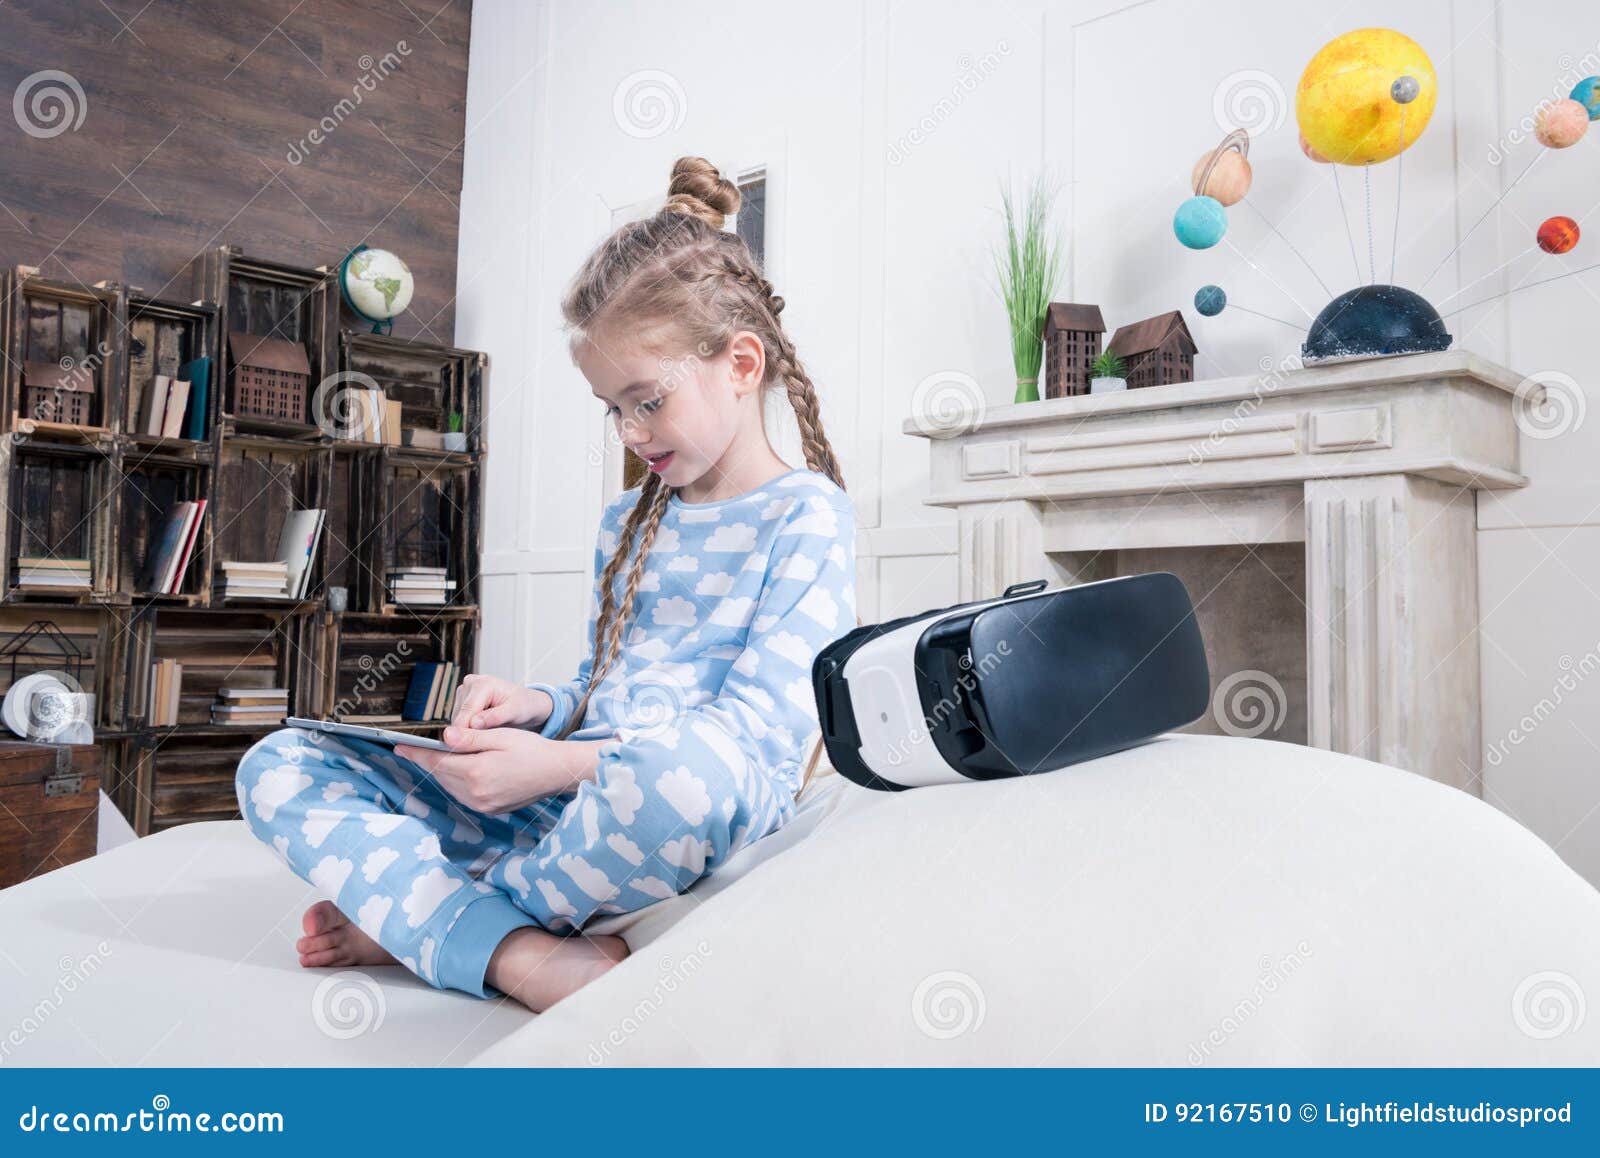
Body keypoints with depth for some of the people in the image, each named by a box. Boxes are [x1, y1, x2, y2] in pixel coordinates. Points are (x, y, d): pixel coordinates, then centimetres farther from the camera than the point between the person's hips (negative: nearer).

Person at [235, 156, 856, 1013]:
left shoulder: (805, 515, -4)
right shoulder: (627, 520, 20)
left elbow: (761, 734, -14)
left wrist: (557, 764, -22)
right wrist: (541, 707, 0)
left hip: (700, 816, -7)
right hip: (565, 809, 7)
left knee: (682, 773, -44)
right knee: (278, 765, -2)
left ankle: (414, 919, -15)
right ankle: (525, 955, -25)